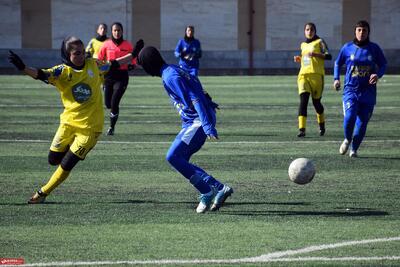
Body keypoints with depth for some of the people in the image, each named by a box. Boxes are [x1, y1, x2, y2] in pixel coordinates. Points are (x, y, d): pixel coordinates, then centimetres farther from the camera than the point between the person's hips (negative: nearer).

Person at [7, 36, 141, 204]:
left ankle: (43, 193, 11)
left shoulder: (93, 65, 0)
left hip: (89, 126, -1)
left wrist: (133, 55, 19)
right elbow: (41, 75, -25)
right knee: (53, 159, 7)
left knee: (66, 164, -5)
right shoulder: (63, 71, -8)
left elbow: (113, 65, 18)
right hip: (69, 122, 1)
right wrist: (23, 67, -43)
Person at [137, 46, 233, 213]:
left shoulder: (170, 77, -16)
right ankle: (220, 188, 7)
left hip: (197, 122, -10)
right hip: (191, 122, 10)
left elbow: (194, 99, -24)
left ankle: (207, 192, -13)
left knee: (173, 157, -14)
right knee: (181, 161, 9)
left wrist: (207, 126, -30)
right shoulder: (173, 71, 16)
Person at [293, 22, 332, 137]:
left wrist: (315, 54, -21)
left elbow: (328, 56, -8)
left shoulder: (319, 42, 2)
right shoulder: (303, 45, 20)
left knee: (316, 102, 6)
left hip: (316, 75, -4)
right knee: (303, 100, -15)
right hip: (303, 75, 4)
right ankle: (302, 129, -22)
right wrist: (299, 59, 12)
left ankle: (322, 125, 33)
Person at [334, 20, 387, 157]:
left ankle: (354, 149, 19)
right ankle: (347, 139, 12)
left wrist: (378, 75, -11)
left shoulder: (374, 48, 2)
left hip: (368, 91, 1)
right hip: (350, 90, -1)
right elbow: (337, 63, 15)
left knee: (362, 122, 0)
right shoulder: (347, 48, 2)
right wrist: (336, 78, 1)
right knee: (349, 117, -19)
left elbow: (383, 65, 10)